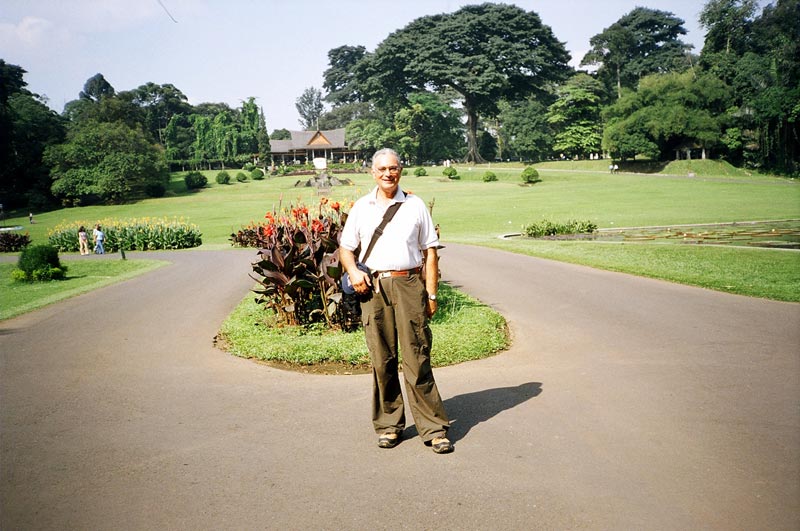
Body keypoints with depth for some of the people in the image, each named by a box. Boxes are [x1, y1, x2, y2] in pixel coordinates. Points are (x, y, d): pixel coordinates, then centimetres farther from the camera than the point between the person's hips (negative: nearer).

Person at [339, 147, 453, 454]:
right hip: (373, 288, 2)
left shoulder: (415, 205, 9)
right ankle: (388, 425, 18)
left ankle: (433, 428, 4)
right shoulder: (361, 207, 13)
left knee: (417, 359, -3)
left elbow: (430, 252, 8)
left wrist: (431, 294, 1)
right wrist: (352, 271, -4)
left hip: (409, 285, -2)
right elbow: (345, 247, 17)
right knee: (382, 360, 5)